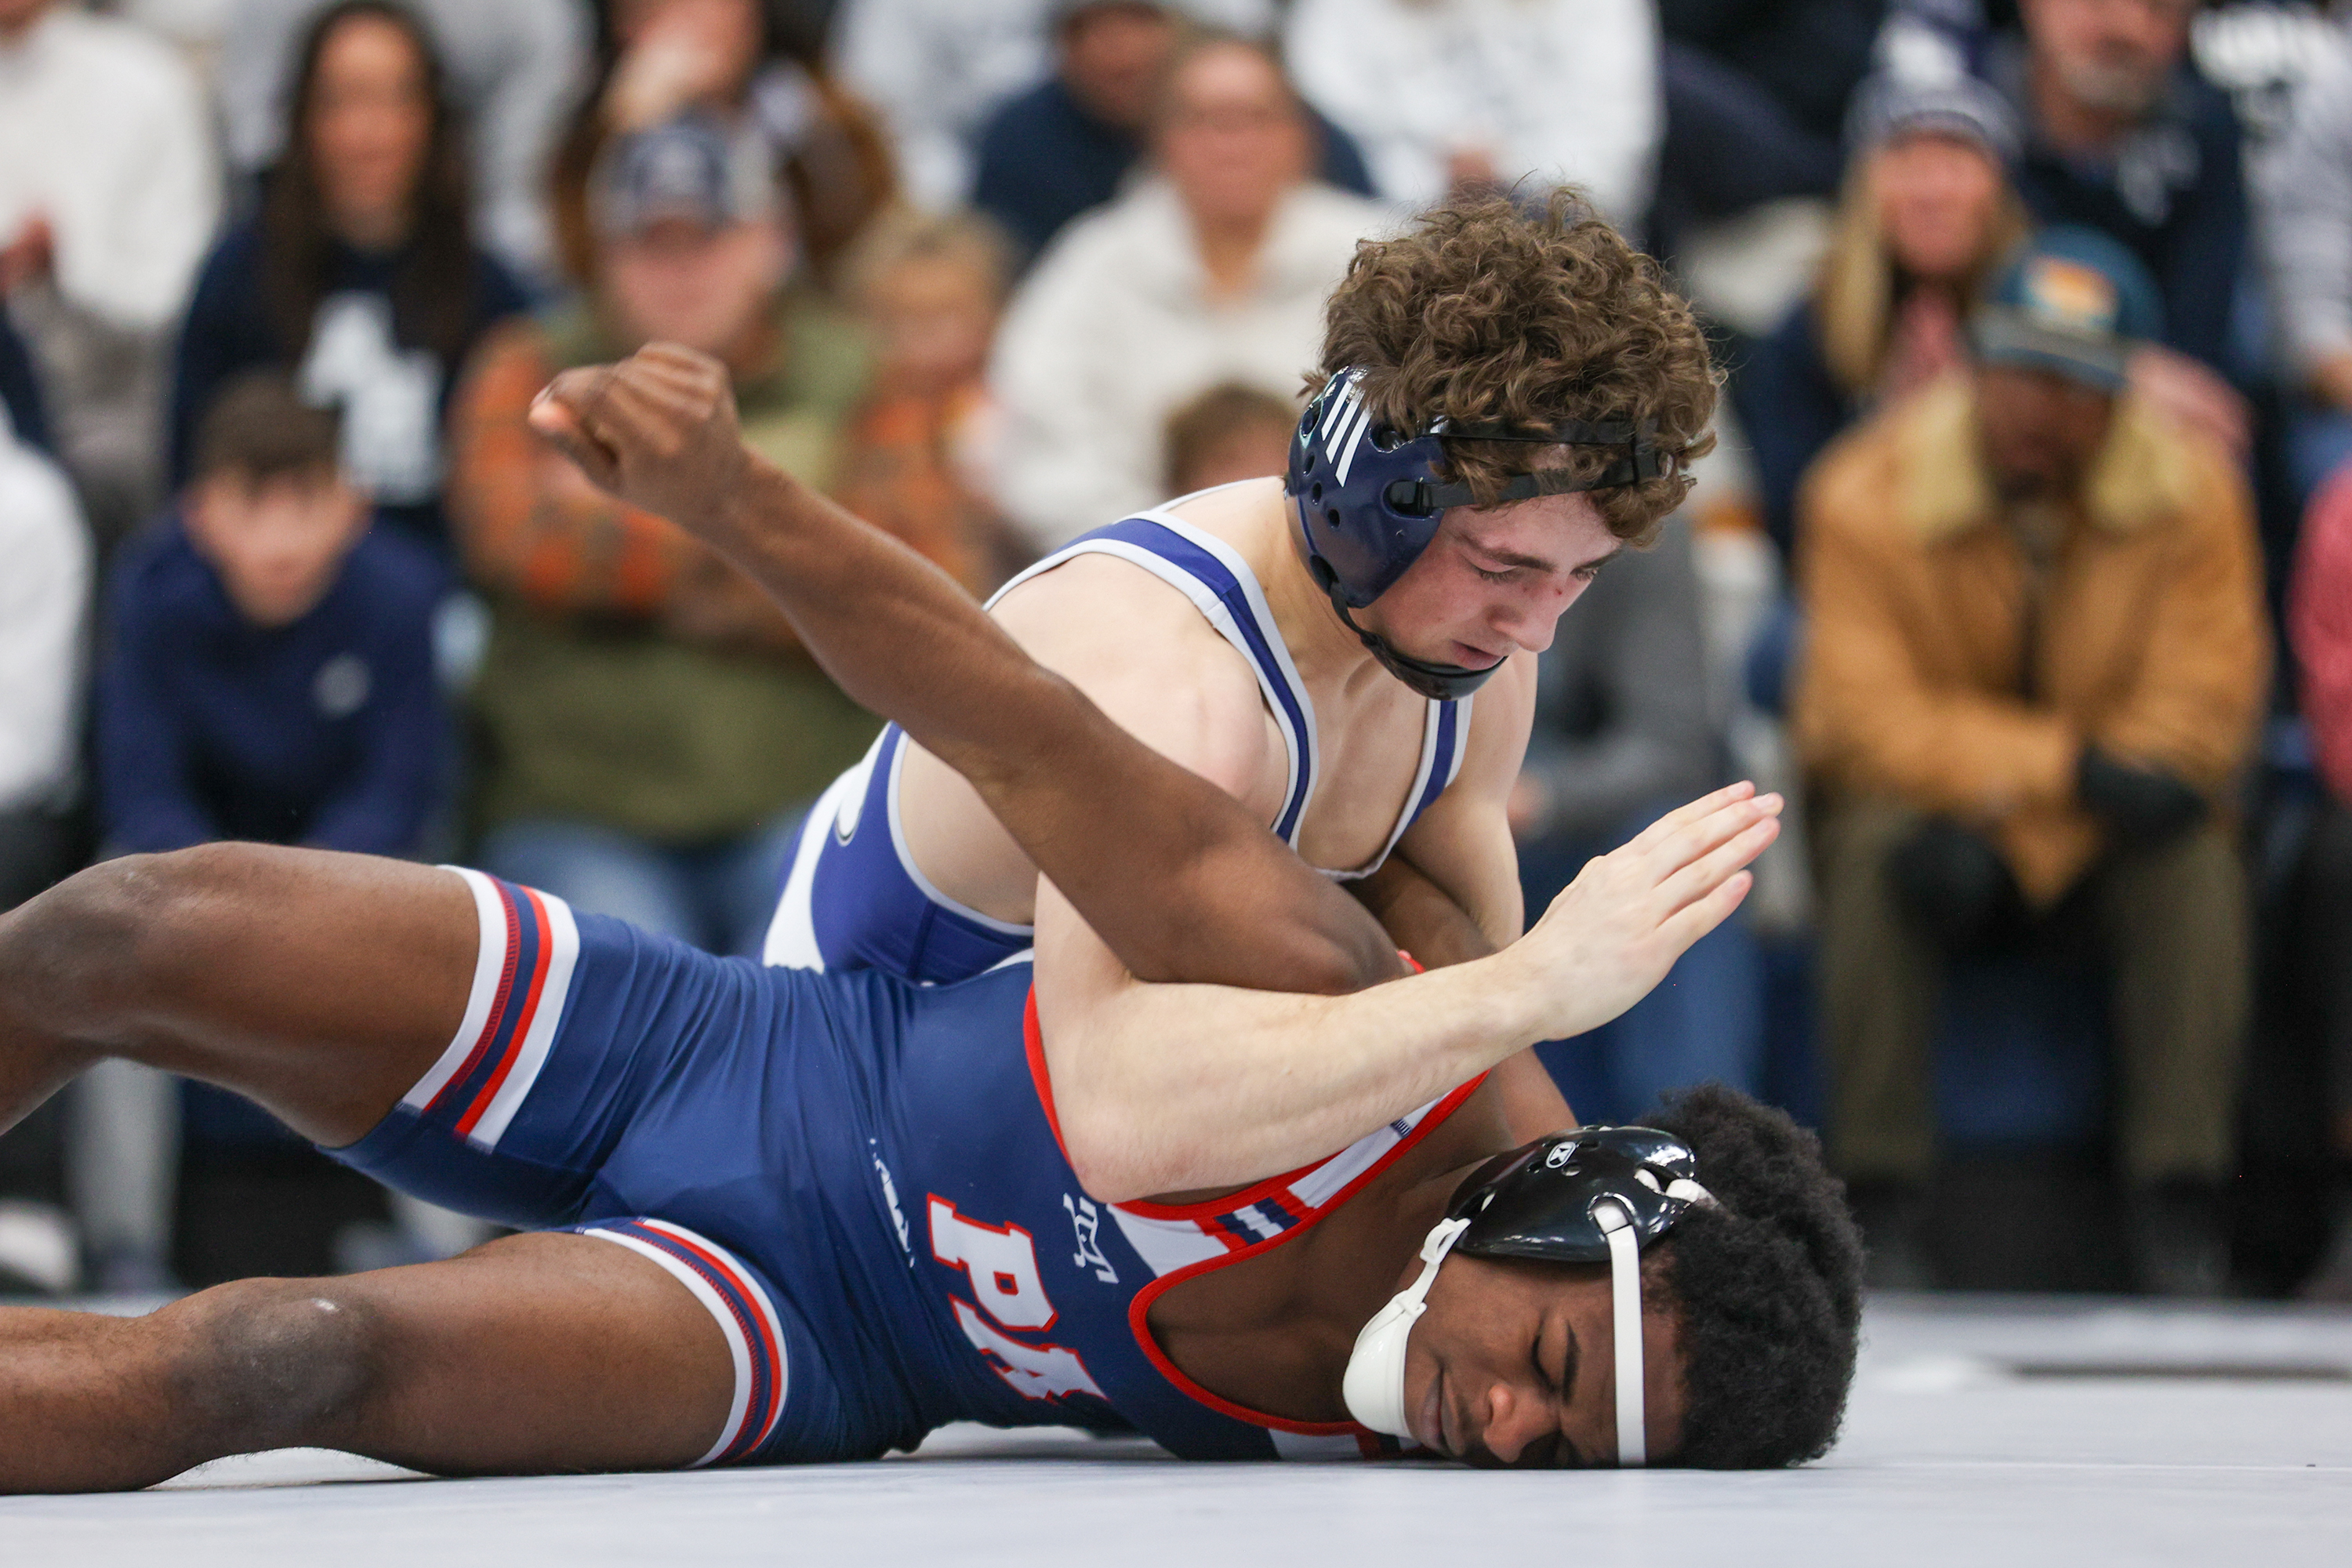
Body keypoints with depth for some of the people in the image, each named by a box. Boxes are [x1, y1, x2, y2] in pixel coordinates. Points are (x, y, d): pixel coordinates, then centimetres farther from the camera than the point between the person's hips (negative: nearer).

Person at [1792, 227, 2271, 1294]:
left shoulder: (2193, 488, -9)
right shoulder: (1867, 492, -12)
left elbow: (2198, 716, -13)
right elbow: (1868, 722, -18)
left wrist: (2013, 827, -26)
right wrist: (2073, 764, -31)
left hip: (2106, 844, 1)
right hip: (1931, 790, -1)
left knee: (2196, 859, -31)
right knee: (1875, 848, -33)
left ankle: (2178, 1206, -28)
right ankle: (1878, 1195, -28)